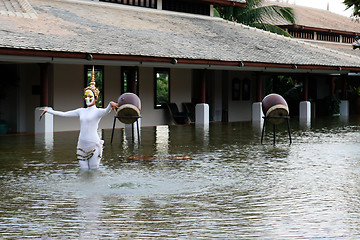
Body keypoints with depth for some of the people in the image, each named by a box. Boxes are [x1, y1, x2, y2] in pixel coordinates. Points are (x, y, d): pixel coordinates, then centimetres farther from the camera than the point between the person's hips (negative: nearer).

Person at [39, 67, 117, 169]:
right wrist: (48, 111, 22)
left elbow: (106, 111, -26)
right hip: (81, 145, 5)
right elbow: (64, 114, 21)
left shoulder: (98, 111, -2)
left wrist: (110, 105, -49)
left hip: (93, 145, -5)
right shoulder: (81, 111, 15)